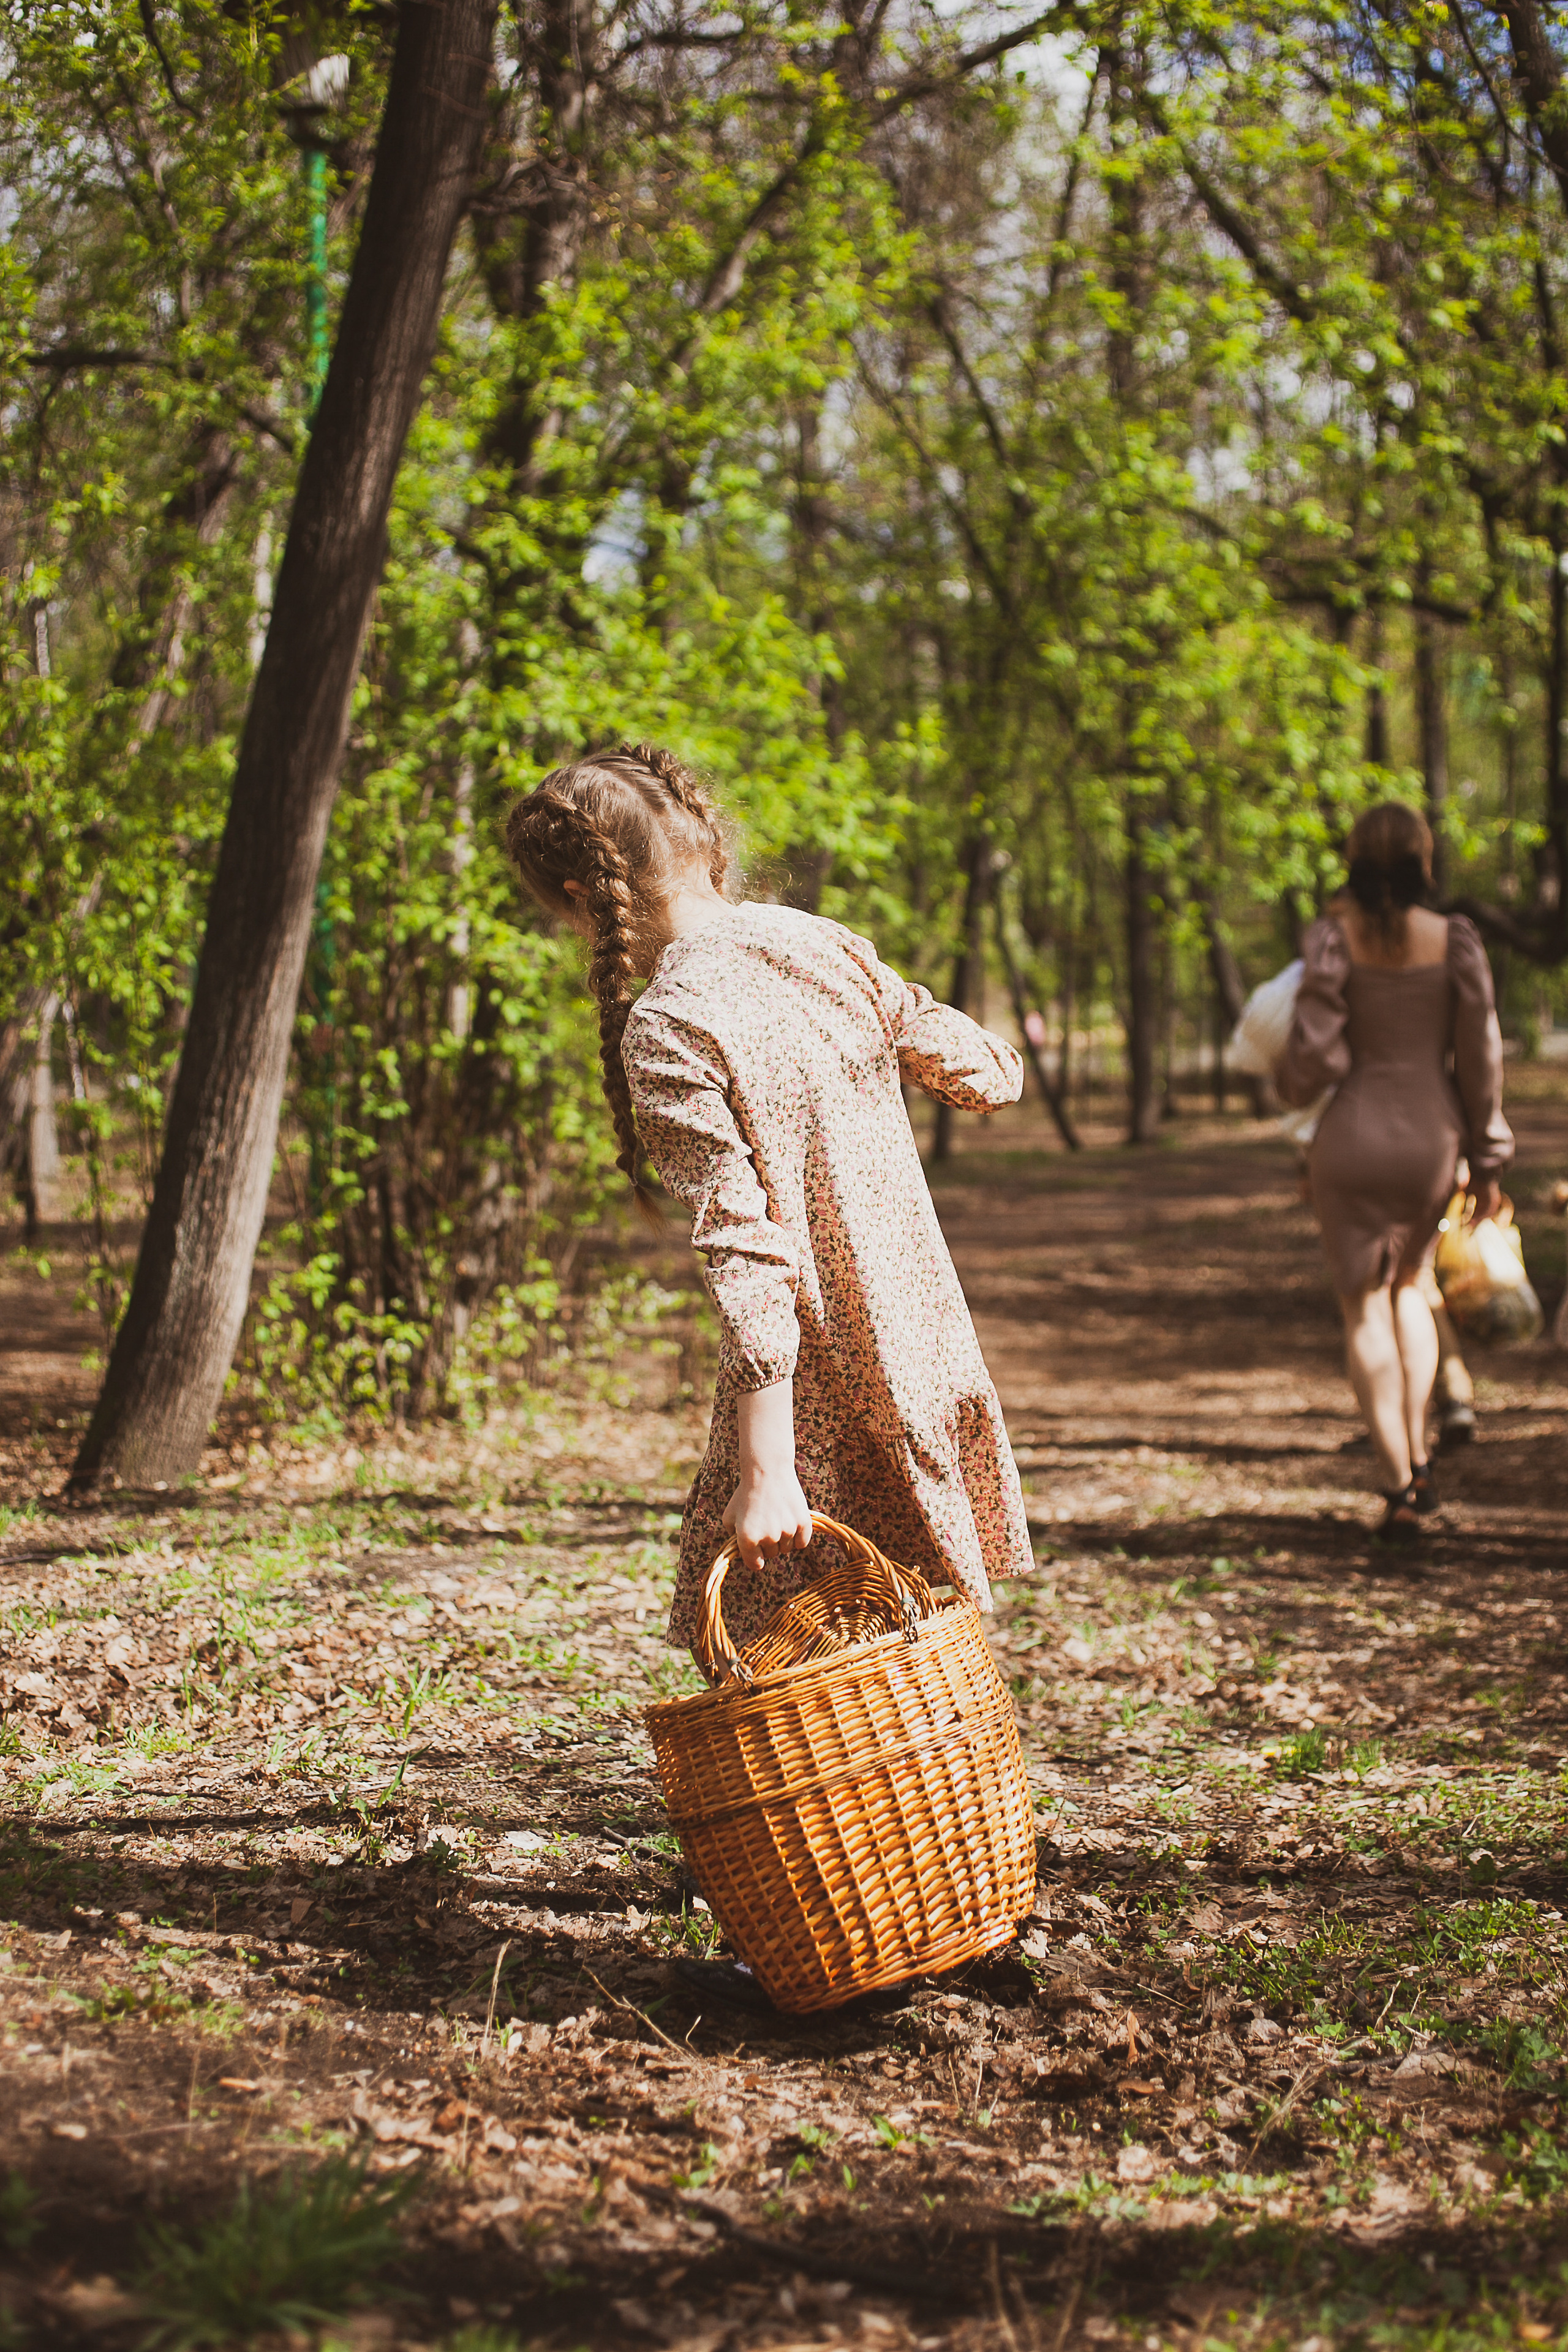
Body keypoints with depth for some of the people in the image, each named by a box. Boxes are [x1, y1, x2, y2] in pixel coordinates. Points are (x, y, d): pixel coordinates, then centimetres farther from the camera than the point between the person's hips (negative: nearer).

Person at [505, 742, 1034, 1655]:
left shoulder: (666, 1031, -17)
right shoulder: (817, 942, 3)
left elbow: (749, 1251, -22)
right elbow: (992, 1075, 11)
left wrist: (766, 1472, -23)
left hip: (813, 1399, -7)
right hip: (928, 1361, 7)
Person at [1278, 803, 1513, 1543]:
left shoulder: (1335, 940, -9)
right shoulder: (1455, 941, -3)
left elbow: (1314, 1054, -12)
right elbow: (1481, 1056, -1)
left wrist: (1290, 1083, 12)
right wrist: (1487, 1160, 8)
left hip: (1356, 1137, -2)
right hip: (1431, 1137, 3)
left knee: (1365, 1308, 6)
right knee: (1410, 1285, 24)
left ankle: (1398, 1488, 0)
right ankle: (1418, 1457, 16)